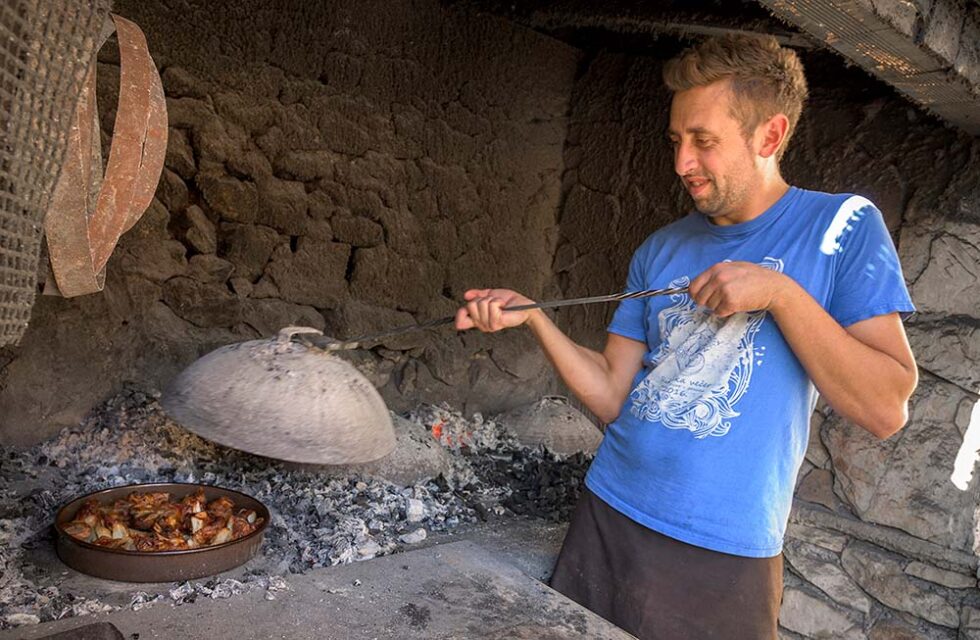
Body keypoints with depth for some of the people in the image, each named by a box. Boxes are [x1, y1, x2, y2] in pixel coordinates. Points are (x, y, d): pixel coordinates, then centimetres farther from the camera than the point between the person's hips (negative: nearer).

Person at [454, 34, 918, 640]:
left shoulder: (842, 226, -5)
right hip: (607, 521, 4)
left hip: (724, 557, -4)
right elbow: (613, 396, 5)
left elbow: (887, 409, -11)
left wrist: (780, 293, -19)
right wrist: (533, 316, -7)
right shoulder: (661, 250, 6)